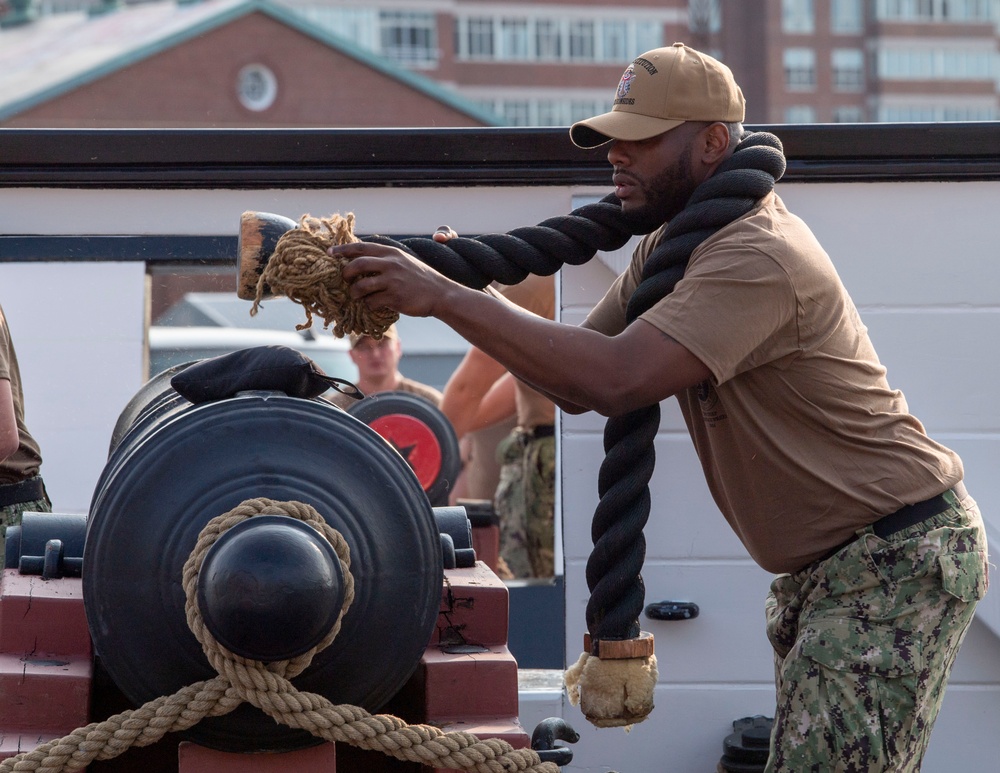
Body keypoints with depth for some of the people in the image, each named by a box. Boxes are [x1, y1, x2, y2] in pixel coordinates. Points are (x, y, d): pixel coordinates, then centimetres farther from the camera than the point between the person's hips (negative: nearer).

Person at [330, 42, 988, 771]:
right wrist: (470, 291, -10)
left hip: (899, 561, -10)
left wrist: (442, 296, -33)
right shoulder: (669, 244, 9)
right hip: (822, 567, 10)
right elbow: (577, 385, 6)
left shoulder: (759, 257, -25)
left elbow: (614, 378, -35)